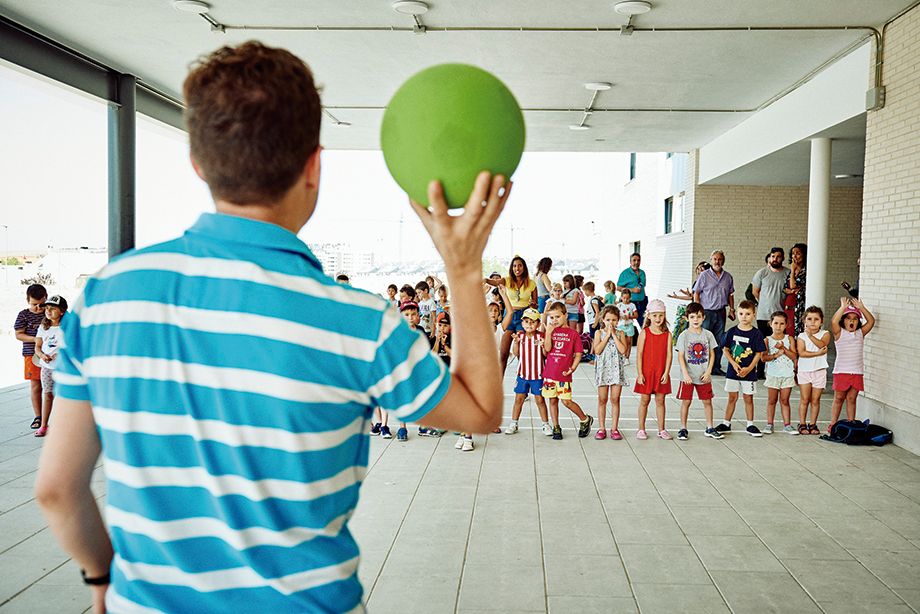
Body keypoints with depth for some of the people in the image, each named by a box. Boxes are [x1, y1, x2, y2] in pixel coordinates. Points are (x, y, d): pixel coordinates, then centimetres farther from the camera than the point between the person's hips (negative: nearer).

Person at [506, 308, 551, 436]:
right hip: (522, 373, 2)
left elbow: (546, 354, -8)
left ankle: (546, 424, 17)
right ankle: (513, 423, 19)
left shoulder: (541, 336, -6)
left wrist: (543, 346, -27)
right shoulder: (520, 336, 0)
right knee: (519, 398, 9)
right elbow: (515, 353, -3)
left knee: (539, 399, 5)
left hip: (538, 374, -2)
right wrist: (516, 342, -18)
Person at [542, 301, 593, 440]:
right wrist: (549, 332, -14)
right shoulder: (550, 331, 7)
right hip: (549, 373, 4)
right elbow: (547, 348, -8)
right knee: (552, 400, 9)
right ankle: (556, 428, 20)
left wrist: (572, 368, -11)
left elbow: (578, 354, 1)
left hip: (564, 374, -3)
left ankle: (585, 420, 17)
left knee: (566, 401, -6)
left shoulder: (573, 333, 0)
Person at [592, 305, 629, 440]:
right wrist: (607, 335, -11)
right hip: (603, 369, 0)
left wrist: (613, 334, -10)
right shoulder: (599, 333, 2)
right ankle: (602, 428, 12)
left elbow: (623, 350, -12)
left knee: (615, 400, 3)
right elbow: (597, 350, -12)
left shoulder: (620, 333, 4)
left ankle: (614, 428, 11)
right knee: (602, 400, 4)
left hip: (617, 369, 0)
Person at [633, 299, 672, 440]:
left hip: (661, 374, 2)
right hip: (646, 373, -2)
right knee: (644, 400, 6)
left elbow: (669, 354, -1)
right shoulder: (644, 333, -4)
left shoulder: (667, 334, 1)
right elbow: (639, 354, -6)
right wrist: (639, 373, -10)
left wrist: (666, 373, -8)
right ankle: (641, 429, 15)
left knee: (660, 400, 9)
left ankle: (661, 430, 18)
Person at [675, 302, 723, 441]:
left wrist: (708, 372, -5)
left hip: (704, 376, 3)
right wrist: (685, 374, -16)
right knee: (686, 401, 2)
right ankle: (683, 428, 12)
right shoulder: (684, 335, -6)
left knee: (707, 401, 10)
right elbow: (680, 356, -8)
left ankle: (709, 428, 22)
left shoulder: (708, 334, 1)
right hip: (688, 376, -2)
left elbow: (712, 354, 4)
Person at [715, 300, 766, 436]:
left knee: (748, 398, 7)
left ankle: (750, 425, 18)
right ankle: (726, 423, 18)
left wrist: (749, 368, -14)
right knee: (732, 397, 9)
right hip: (733, 370, 1)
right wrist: (733, 363, -12)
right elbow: (725, 349, 2)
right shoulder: (732, 331, -1)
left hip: (749, 372, -1)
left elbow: (758, 353, -5)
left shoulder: (756, 334, -6)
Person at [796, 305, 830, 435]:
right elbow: (801, 352, -12)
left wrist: (811, 336, -33)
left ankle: (813, 424, 15)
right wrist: (817, 353, -18)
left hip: (819, 370, 0)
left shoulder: (825, 334, 2)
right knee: (804, 399, 0)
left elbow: (822, 344, -19)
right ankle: (802, 424, 8)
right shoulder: (801, 336, 1)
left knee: (815, 400, 6)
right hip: (804, 370, 0)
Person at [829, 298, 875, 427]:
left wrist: (861, 308, -5)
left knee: (852, 398, 8)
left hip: (856, 372, 3)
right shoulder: (839, 333, -2)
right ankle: (833, 424, 10)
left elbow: (871, 321, 1)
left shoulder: (860, 333, 9)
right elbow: (834, 321, -20)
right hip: (841, 371, -3)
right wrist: (843, 307, -19)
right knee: (838, 398, 5)